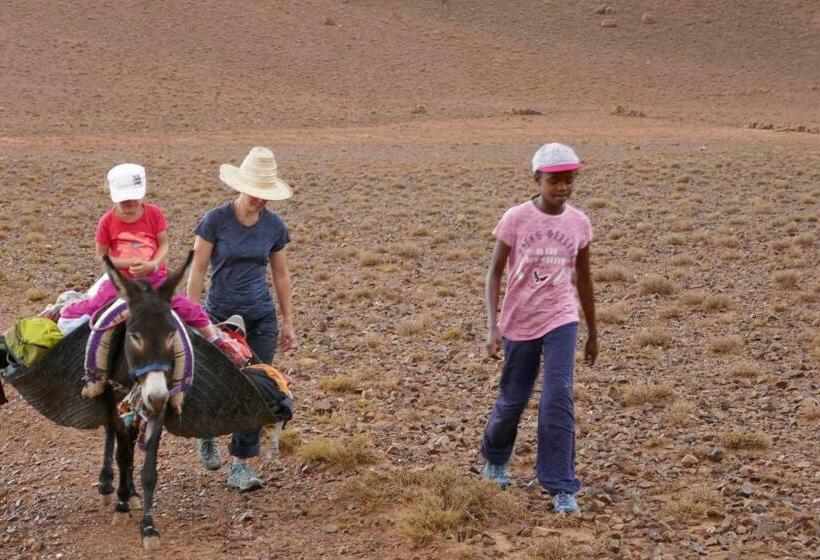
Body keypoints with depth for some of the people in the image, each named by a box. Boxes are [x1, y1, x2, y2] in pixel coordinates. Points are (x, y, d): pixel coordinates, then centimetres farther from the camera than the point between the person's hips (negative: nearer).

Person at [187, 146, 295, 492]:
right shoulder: (215, 221, -10)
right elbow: (197, 272, -8)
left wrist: (288, 320, 10)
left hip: (262, 319, 3)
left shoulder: (274, 226, 0)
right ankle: (207, 436, 38)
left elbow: (281, 275, 10)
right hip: (221, 317, -3)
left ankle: (240, 467, 8)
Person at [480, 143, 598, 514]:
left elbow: (584, 279, 9)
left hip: (561, 320, 1)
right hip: (519, 323, -1)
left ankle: (561, 487, -2)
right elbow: (494, 273, -7)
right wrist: (492, 326, -17)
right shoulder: (516, 219, -11)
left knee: (558, 400, -12)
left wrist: (593, 334, 14)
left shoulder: (579, 223, -2)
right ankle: (495, 458, 42)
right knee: (512, 400, 12)